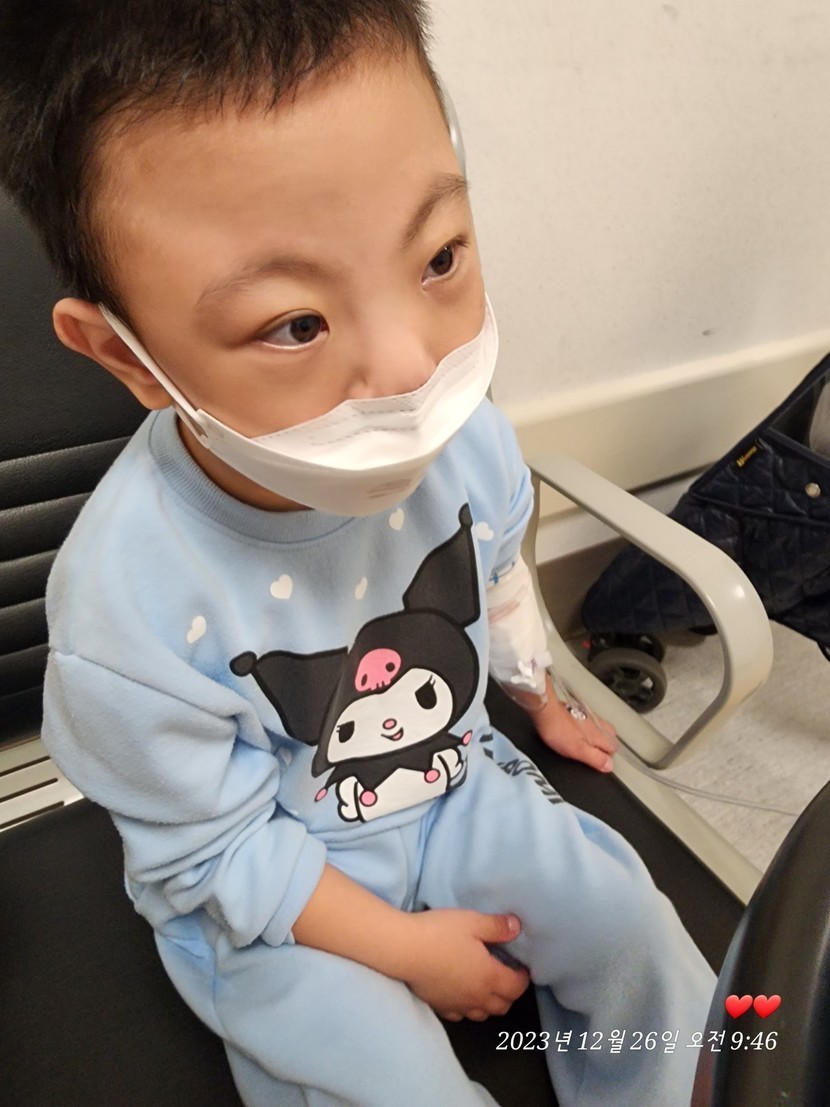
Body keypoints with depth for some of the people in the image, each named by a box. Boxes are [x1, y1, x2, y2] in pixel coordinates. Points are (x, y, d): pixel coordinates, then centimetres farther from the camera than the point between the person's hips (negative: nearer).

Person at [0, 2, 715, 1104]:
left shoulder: (462, 436, -20)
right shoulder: (128, 610, -34)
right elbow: (216, 853, -18)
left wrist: (539, 694, 19)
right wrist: (404, 945, -11)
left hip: (454, 777, 4)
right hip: (258, 889, -3)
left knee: (632, 929, 3)